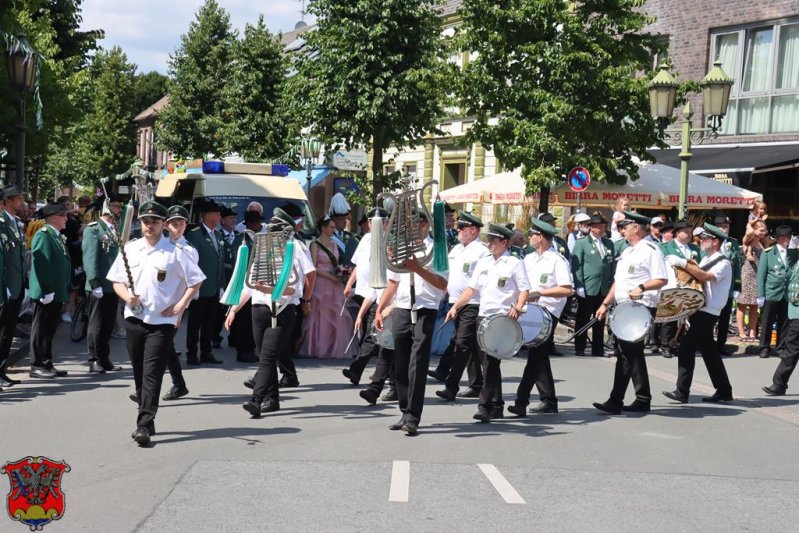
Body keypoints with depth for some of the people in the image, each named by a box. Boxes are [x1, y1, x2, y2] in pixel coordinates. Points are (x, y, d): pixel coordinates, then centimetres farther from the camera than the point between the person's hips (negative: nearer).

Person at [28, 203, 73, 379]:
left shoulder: (58, 237, 17)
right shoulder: (43, 235, -13)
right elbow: (41, 264, -20)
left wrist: (65, 291, 18)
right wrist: (47, 291, -23)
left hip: (57, 293, 9)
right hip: (46, 293, -9)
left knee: (49, 330, 13)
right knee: (41, 330, -2)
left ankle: (47, 364, 19)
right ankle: (37, 366, 3)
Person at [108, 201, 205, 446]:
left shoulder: (174, 252, -4)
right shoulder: (130, 249, 8)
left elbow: (195, 281, 1)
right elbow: (117, 281, 12)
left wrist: (180, 306, -8)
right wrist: (127, 296, -8)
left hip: (162, 321, -4)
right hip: (134, 318, 4)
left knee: (152, 374, -10)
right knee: (139, 374, 11)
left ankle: (144, 426, -12)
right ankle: (146, 421, 23)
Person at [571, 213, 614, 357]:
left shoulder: (609, 244, 14)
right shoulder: (581, 243, 1)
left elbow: (612, 265, 13)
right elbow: (576, 266, -5)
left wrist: (612, 285, 5)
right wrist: (579, 286, -13)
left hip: (604, 289, 4)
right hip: (587, 289, -4)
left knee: (600, 321, 8)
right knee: (582, 320, 2)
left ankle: (598, 349, 14)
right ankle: (580, 349, 9)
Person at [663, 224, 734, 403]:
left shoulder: (723, 263, -11)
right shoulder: (706, 259, 16)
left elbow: (706, 276, -28)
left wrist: (683, 263, -31)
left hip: (707, 313, -9)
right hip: (700, 310, 9)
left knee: (686, 348, -12)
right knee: (709, 351, 12)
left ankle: (682, 392, -11)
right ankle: (724, 391, 20)